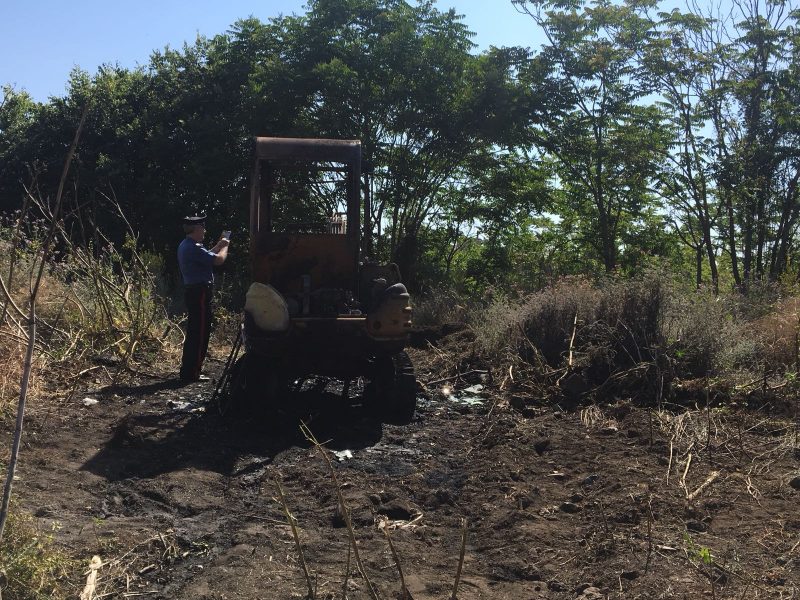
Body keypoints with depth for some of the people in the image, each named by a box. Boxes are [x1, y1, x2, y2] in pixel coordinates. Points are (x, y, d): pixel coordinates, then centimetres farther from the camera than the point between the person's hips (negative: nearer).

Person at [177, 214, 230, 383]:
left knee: (194, 331, 16)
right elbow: (218, 260, -21)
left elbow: (206, 256, 26)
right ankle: (192, 373, -4)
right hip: (200, 292, -11)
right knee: (200, 332, -7)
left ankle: (188, 370, 23)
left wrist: (218, 245, 21)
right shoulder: (193, 248, -19)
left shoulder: (185, 246, 14)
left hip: (192, 291, 11)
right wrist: (224, 246, -3)